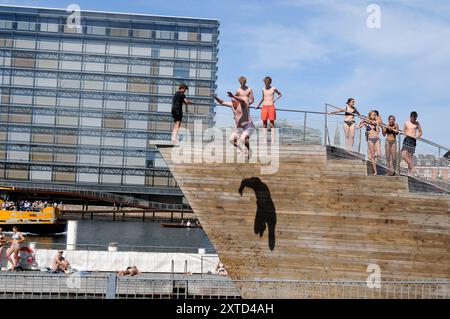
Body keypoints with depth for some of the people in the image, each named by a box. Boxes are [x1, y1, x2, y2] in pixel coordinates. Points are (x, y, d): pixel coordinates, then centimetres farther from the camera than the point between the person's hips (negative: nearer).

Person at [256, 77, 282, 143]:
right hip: (264, 107, 3)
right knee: (264, 124, 0)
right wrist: (258, 105, 22)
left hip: (271, 107, -3)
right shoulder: (263, 89, 10)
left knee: (272, 124, -4)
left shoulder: (273, 89, 0)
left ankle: (273, 140, -6)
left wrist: (275, 99, -4)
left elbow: (280, 94, 11)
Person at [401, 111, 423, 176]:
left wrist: (417, 137, -4)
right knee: (403, 155, -7)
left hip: (412, 140, -3)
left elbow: (421, 132, 11)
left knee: (410, 156, -5)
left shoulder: (417, 124, 3)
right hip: (406, 139, 3)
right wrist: (405, 134, -1)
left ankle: (409, 172, 2)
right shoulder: (406, 123, 9)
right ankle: (412, 167, 6)